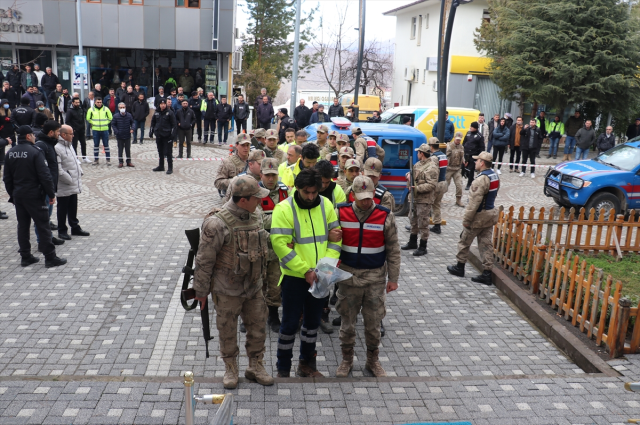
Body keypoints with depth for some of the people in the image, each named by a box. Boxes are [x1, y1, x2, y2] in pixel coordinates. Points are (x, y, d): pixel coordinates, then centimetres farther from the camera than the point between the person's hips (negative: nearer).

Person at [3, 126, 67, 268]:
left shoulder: (10, 153, 7)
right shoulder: (35, 152, -15)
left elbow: (6, 178, 12)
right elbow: (45, 176, -18)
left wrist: (12, 195, 20)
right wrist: (51, 194, -10)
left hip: (18, 196, 7)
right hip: (34, 196, -7)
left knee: (22, 226, 13)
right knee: (43, 226, -1)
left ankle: (25, 257, 18)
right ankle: (50, 257, 2)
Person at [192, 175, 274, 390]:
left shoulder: (256, 217, 0)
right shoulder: (217, 223, -22)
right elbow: (204, 260, -15)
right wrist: (201, 291, -9)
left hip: (254, 287, 6)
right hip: (227, 291, -6)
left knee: (258, 328, 13)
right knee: (228, 332, 11)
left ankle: (255, 367, 32)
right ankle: (230, 369, 31)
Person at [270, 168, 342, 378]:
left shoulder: (326, 205, 1)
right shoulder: (284, 208, -14)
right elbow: (280, 244, -19)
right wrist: (305, 270, -21)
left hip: (319, 277, 5)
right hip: (294, 276, -4)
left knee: (313, 321, 17)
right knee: (290, 323, 4)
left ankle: (307, 364, 35)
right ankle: (283, 369, 22)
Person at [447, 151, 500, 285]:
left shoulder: (481, 180, -24)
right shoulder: (495, 176, 6)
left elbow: (474, 202, -25)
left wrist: (466, 219, -17)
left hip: (479, 216, -8)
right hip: (491, 214, 8)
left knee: (464, 241, 10)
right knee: (486, 244, 10)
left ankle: (460, 267, 25)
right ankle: (487, 274, 11)